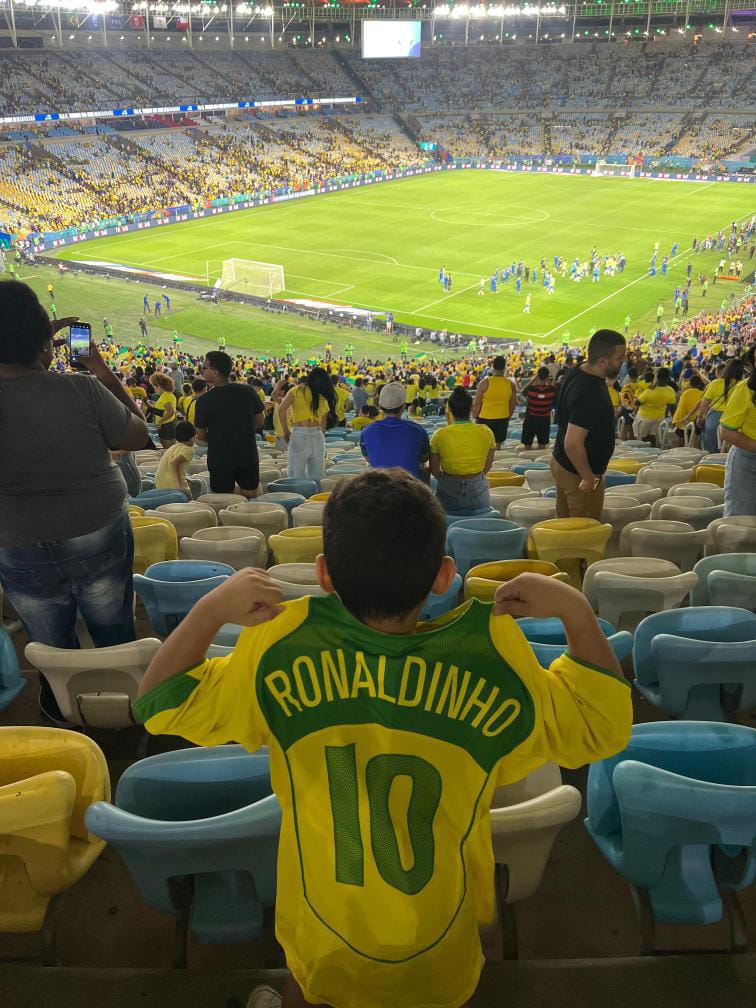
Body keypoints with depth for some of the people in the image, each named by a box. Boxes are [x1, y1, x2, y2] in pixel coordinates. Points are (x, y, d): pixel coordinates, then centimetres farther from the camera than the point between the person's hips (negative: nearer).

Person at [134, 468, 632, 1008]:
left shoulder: (281, 653, -25)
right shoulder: (493, 659, -25)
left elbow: (160, 704, -11)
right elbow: (604, 726, -9)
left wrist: (210, 609, -16)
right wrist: (576, 610, -12)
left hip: (323, 947, -1)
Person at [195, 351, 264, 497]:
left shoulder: (204, 400, -13)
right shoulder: (248, 392, -6)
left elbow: (201, 436, -5)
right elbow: (259, 423, 4)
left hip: (220, 459, -2)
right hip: (248, 456, 2)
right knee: (250, 498, 15)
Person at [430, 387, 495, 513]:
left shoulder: (440, 435, -14)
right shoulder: (486, 432, -9)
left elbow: (434, 471, -4)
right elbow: (487, 466, 3)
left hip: (449, 489, -1)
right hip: (478, 488, 1)